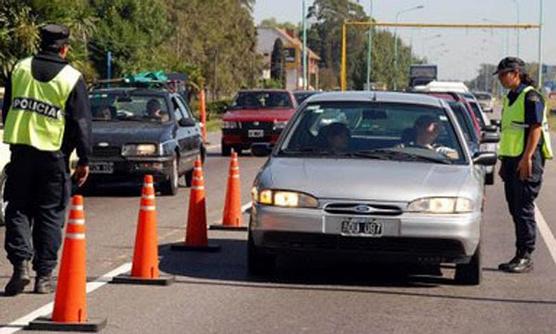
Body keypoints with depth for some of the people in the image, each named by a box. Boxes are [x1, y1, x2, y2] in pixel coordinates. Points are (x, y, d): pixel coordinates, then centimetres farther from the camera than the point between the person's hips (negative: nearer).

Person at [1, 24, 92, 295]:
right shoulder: (72, 78, -3)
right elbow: (81, 123, -3)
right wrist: (84, 160, 3)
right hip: (53, 154, -2)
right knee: (50, 216, 6)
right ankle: (44, 275, 7)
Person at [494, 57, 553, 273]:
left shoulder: (530, 97, -10)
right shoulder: (510, 99, 18)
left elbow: (536, 128, -17)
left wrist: (527, 158, -22)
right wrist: (504, 162, 22)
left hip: (527, 160, -9)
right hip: (511, 159, 9)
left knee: (524, 210, -9)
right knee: (515, 210, 9)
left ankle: (525, 257, -6)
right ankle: (520, 256, 14)